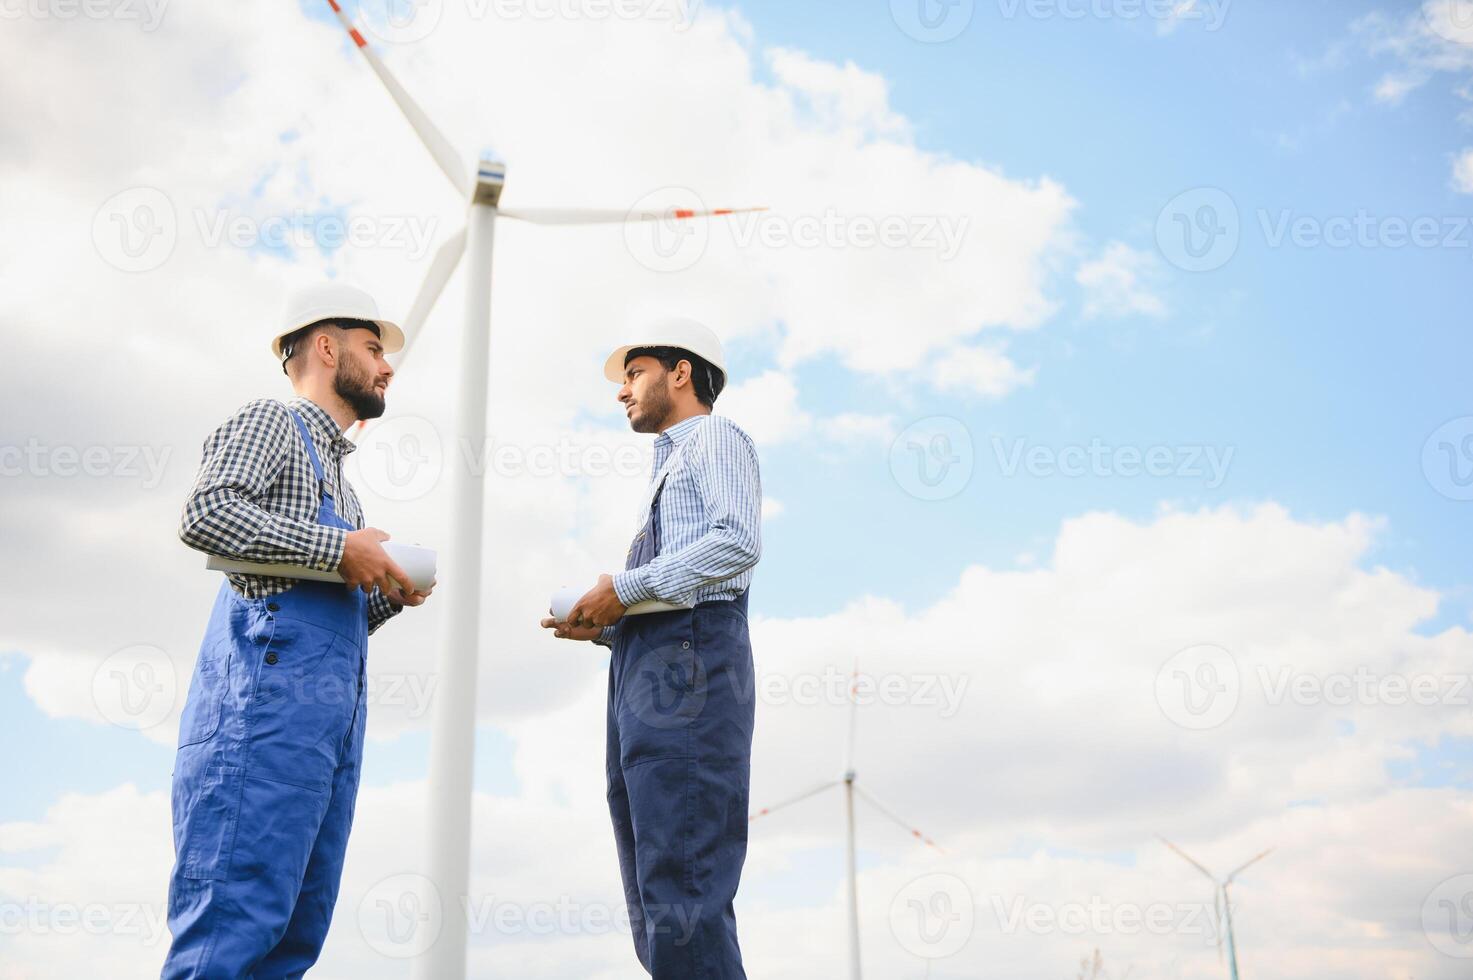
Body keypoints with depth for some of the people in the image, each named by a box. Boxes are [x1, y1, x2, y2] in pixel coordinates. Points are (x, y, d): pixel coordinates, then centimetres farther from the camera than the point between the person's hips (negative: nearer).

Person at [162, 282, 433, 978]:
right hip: (268, 693, -9)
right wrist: (340, 547, -11)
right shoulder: (269, 422, 6)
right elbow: (205, 514, -14)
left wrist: (391, 595, 11)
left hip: (331, 712, 9)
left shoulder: (333, 468, 30)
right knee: (235, 922, -14)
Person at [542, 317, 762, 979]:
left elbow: (738, 540, -14)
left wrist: (625, 587, -12)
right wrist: (601, 623, 11)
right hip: (643, 664, 10)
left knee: (681, 889, -16)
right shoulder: (669, 467, 32)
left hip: (688, 658, -10)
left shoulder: (715, 438, 6)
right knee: (652, 899, 7)